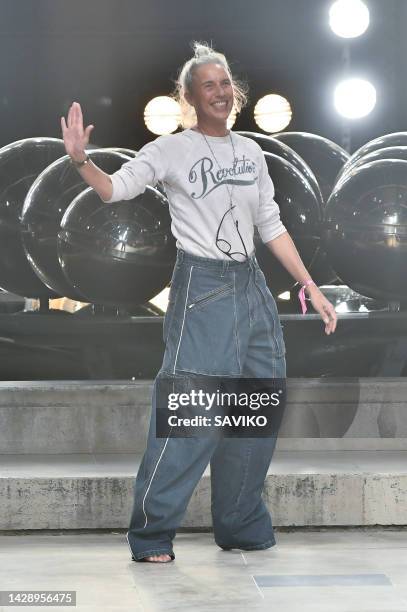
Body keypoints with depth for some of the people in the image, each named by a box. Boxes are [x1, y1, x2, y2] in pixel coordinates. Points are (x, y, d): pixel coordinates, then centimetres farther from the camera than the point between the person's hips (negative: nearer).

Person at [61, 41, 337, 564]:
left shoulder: (251, 153, 12)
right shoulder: (173, 150, -2)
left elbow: (272, 227, 15)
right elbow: (115, 188, -12)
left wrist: (310, 286, 12)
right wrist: (80, 161, -31)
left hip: (252, 287, 6)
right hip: (202, 289, -6)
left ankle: (242, 529, 20)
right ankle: (151, 535, -4)